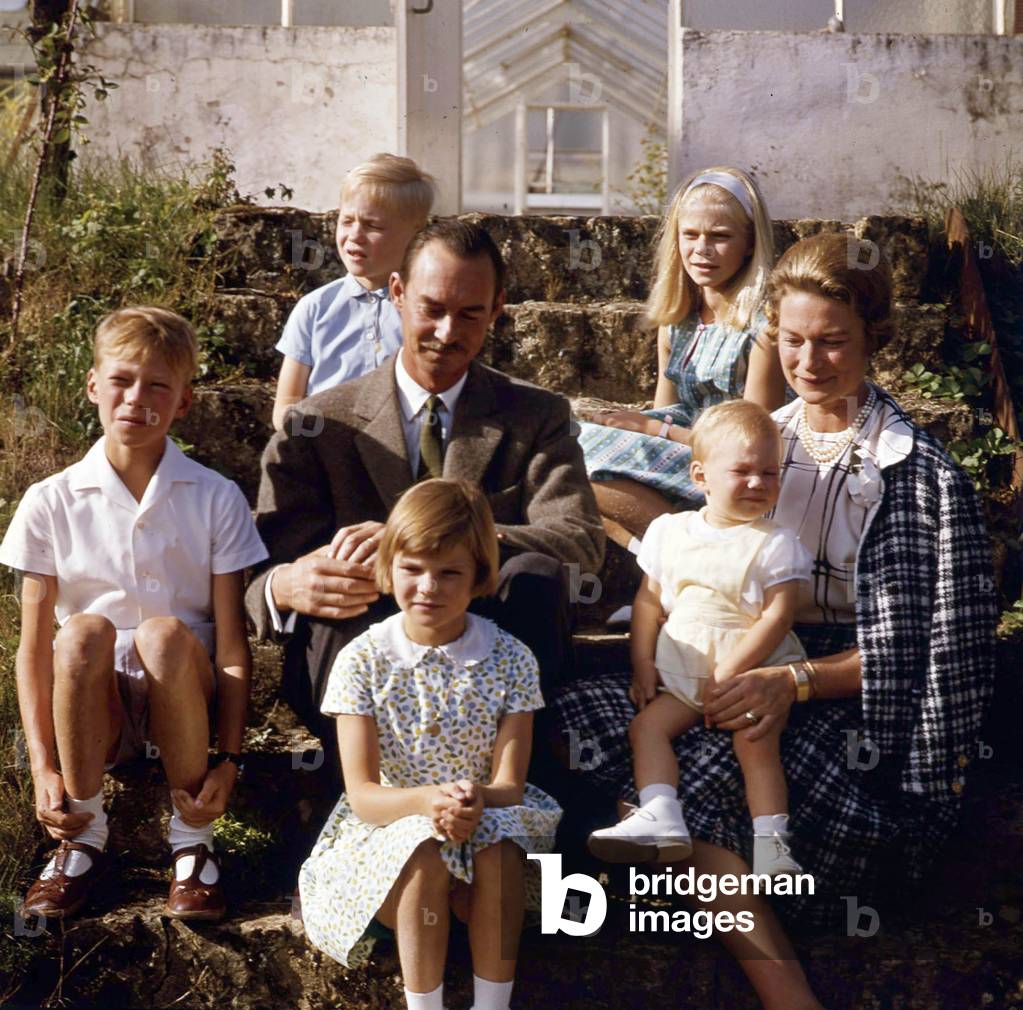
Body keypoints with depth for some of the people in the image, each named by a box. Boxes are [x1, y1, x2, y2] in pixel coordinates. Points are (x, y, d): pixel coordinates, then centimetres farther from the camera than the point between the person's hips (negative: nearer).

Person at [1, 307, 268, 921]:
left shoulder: (216, 500, -1)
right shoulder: (52, 503, 0)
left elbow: (232, 645, -4)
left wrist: (230, 760, -13)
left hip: (180, 706, 0)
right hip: (91, 711, 0)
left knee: (165, 633, -33)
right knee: (85, 632, -32)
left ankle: (192, 841, -15)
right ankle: (83, 838, -13)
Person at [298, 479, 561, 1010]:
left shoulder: (510, 660, -4)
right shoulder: (362, 660, -7)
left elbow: (509, 785, -9)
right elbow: (362, 794, -12)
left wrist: (478, 802, -35)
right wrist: (424, 801, -34)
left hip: (486, 823, 1)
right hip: (388, 831, -1)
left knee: (499, 848, -31)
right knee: (425, 854, -32)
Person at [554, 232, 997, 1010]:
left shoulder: (918, 471, -3)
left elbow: (909, 650, -7)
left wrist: (796, 680, -21)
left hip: (858, 710, -6)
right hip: (743, 672, 6)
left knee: (712, 766, -36)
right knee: (580, 712, -21)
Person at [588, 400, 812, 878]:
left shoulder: (775, 544, -3)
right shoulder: (668, 531, 10)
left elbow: (777, 616, -11)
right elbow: (648, 601, 13)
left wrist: (729, 672, -18)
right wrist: (643, 665, 2)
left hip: (754, 667, -5)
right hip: (682, 672, 5)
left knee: (755, 741, -25)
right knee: (647, 725, -14)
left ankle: (771, 842, -26)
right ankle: (660, 819, -25)